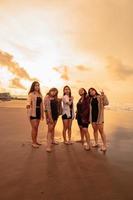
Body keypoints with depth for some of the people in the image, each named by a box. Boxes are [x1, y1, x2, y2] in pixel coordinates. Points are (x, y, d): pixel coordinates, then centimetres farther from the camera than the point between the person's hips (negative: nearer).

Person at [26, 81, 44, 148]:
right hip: (33, 112, -6)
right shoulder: (31, 94, -5)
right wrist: (28, 105, -44)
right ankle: (33, 142, 8)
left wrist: (42, 113, 16)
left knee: (37, 127, 12)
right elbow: (28, 101, -20)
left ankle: (35, 141, 25)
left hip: (38, 112, 6)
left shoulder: (40, 94, 13)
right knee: (34, 127, -5)